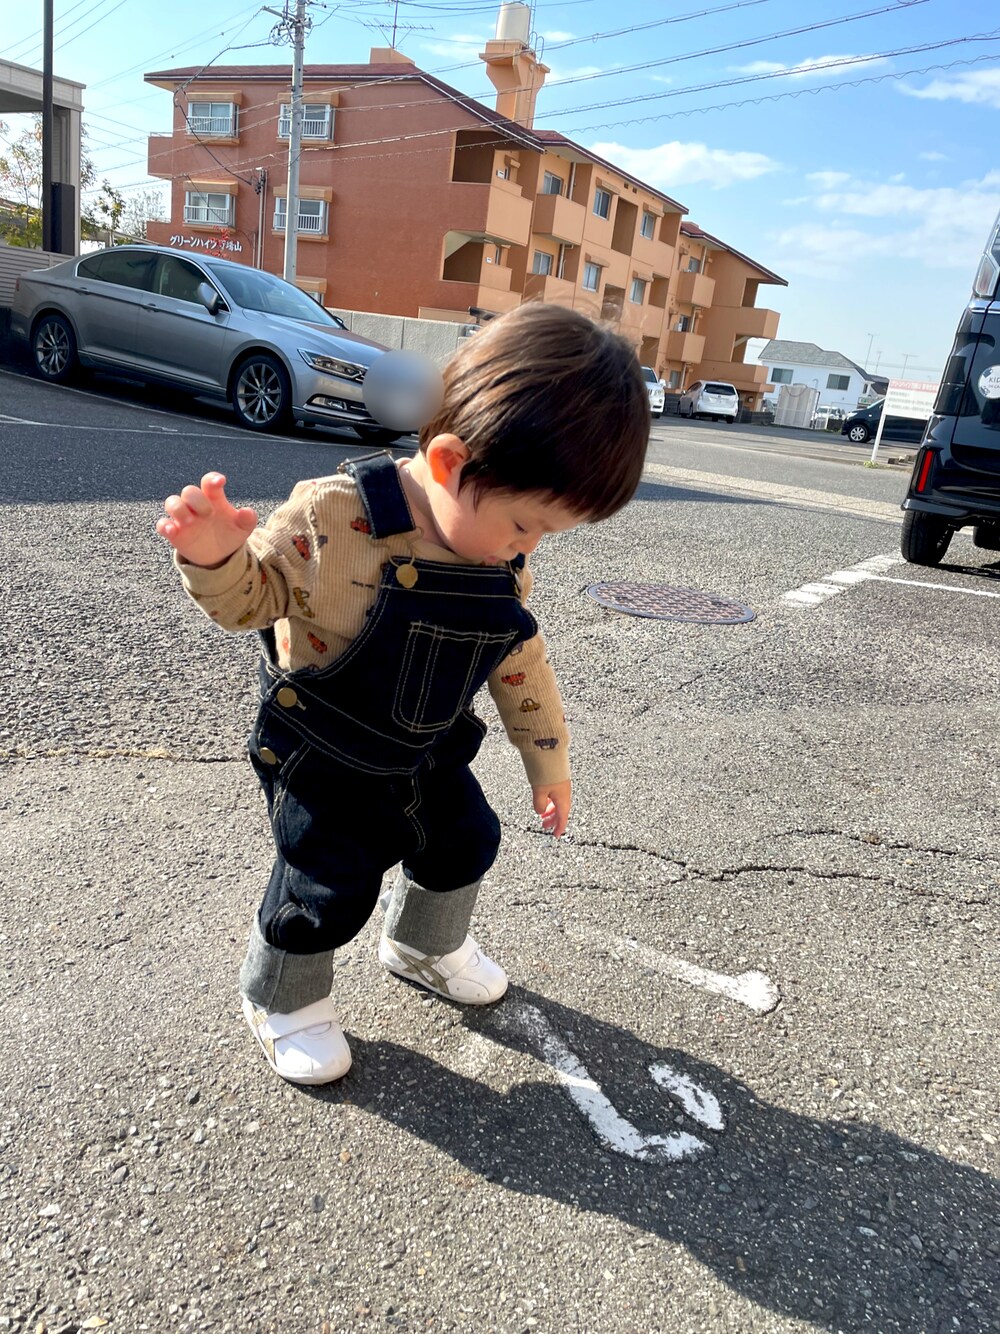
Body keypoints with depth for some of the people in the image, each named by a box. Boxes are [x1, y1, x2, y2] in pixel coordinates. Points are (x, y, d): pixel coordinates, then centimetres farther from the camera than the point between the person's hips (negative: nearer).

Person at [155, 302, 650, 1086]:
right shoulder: (337, 517, -29)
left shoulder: (504, 561, -10)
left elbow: (522, 664, 2)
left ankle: (425, 946, 52)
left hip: (427, 754, 6)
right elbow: (254, 598, -17)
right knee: (329, 891, 2)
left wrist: (549, 761, 10)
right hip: (324, 760, -6)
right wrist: (217, 557, -41)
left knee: (463, 844, 20)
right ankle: (283, 995, 35)